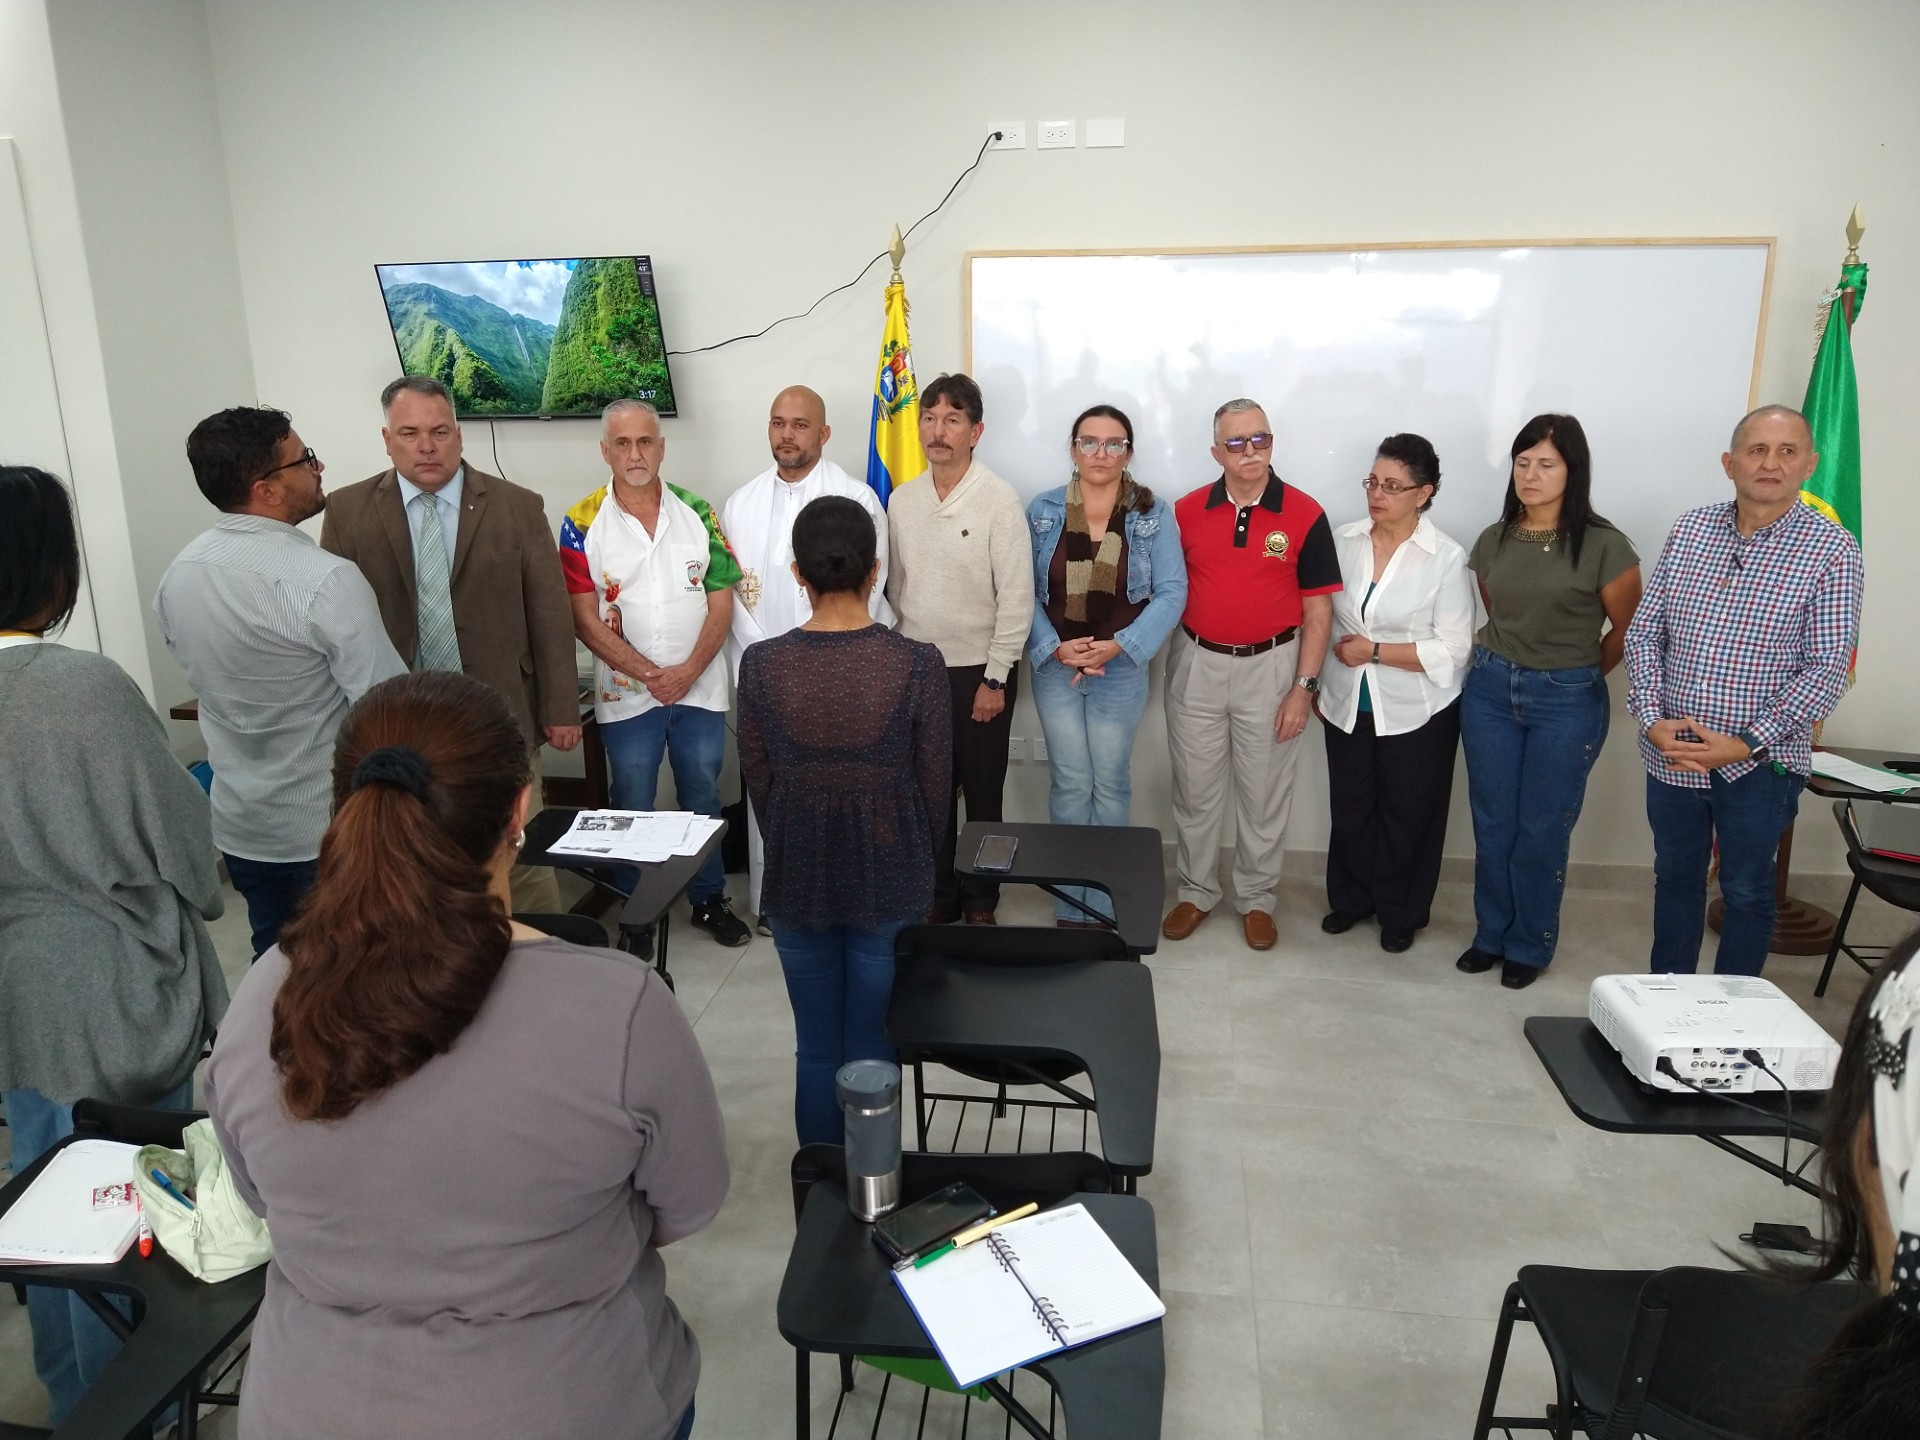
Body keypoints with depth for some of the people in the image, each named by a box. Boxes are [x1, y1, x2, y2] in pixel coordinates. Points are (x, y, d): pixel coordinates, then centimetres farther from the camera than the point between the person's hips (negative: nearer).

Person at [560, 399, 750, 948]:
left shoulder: (697, 512, 0)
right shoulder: (582, 524, -5)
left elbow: (721, 599, -2)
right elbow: (584, 619, -8)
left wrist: (688, 671, -14)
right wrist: (649, 674, -15)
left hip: (700, 689, 2)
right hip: (626, 695, -1)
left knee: (702, 796, 12)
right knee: (633, 806, 10)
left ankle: (709, 898, 28)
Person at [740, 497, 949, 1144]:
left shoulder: (761, 664, -11)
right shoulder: (918, 664, -15)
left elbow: (757, 782, 0)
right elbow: (936, 785, -6)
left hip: (796, 879, 1)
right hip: (891, 881, -1)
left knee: (816, 1048, 16)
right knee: (872, 1049, 14)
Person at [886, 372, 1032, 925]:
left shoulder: (999, 499, -11)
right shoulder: (901, 500, 4)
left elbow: (1017, 597, -12)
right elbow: (895, 586, 11)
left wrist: (995, 679, -12)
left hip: (978, 670, -4)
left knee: (982, 795, 7)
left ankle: (980, 901, 24)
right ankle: (938, 895, 28)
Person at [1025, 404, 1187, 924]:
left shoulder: (1153, 514, -4)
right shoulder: (1042, 511, 0)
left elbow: (1172, 592, -7)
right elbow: (1024, 592, -1)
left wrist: (1118, 646, -17)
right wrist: (1054, 647, -15)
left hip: (1121, 668, -1)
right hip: (1054, 667, 1)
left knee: (1111, 783, 8)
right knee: (1069, 783, 5)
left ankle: (1105, 903, 22)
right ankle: (1070, 904, 19)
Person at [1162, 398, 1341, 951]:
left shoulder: (1305, 515, -7)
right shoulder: (1187, 511, -1)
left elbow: (1318, 607, -5)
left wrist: (1304, 686, -9)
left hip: (1270, 667, -1)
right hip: (1197, 664, 2)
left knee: (1265, 795, 10)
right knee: (1195, 791, 12)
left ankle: (1256, 899, 28)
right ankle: (1196, 891, 30)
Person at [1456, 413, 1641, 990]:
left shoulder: (1603, 545, -11)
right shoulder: (1493, 540, 3)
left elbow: (1627, 629, 0)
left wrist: (1577, 674, 9)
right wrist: (1510, 663, 12)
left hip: (1566, 701, -4)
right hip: (1490, 689, 4)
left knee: (1541, 829, 4)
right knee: (1492, 822, 10)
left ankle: (1529, 946, 21)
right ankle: (1491, 934, 25)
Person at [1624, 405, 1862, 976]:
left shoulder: (1831, 551, -8)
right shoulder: (1689, 529, 3)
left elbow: (1826, 670, -11)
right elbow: (1644, 630, 3)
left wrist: (1746, 745, -18)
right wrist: (1651, 719, -9)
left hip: (1759, 761, -3)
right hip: (1670, 753, 4)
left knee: (1747, 891, 11)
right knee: (1675, 877, 18)